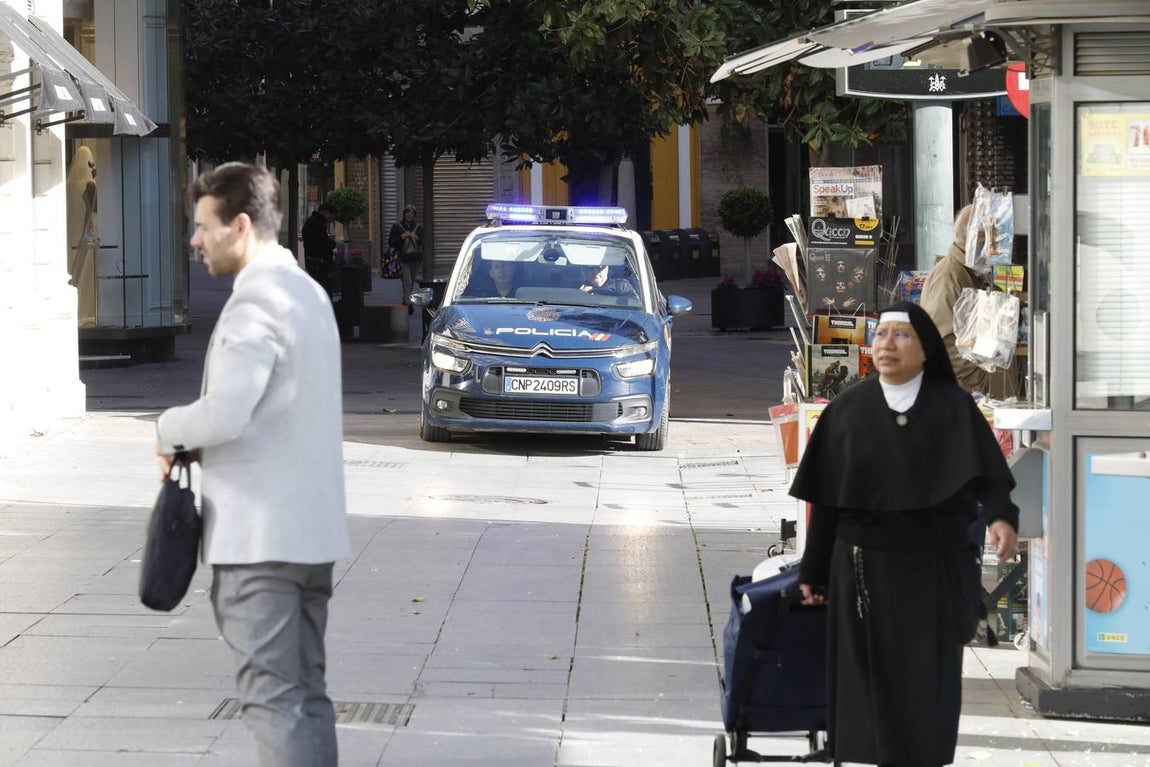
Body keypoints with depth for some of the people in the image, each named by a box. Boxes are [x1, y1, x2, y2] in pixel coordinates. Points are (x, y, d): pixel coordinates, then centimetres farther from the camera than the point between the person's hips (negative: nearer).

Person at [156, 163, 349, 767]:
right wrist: (196, 445, 11)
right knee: (305, 694, 13)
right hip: (311, 529, 10)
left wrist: (170, 430, -8)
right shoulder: (307, 293, 15)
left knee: (273, 697, -7)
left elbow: (224, 414, -28)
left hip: (260, 535, -10)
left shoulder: (257, 303, -17)